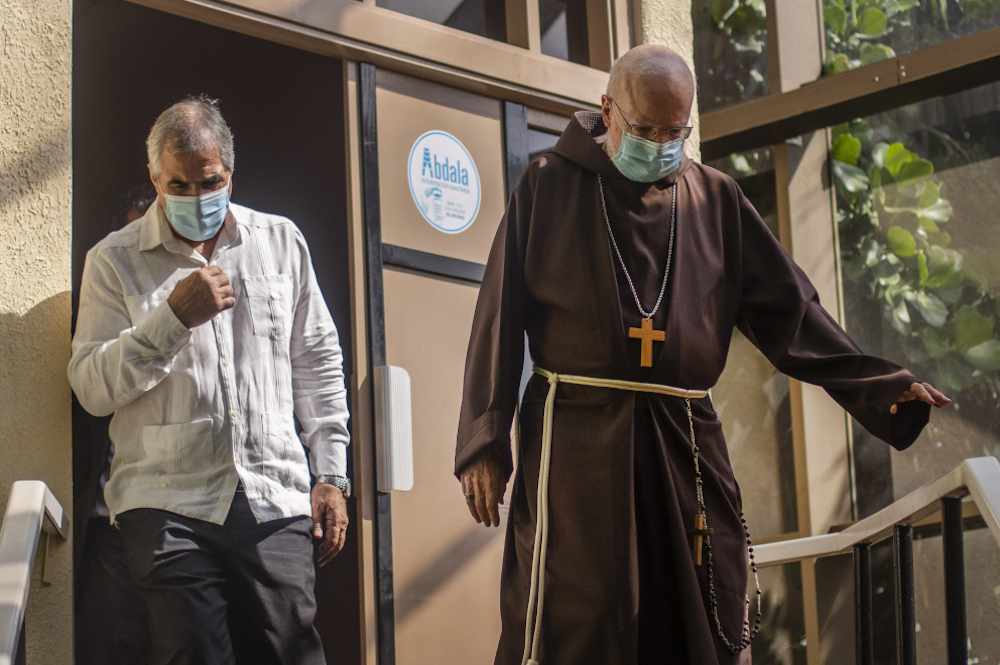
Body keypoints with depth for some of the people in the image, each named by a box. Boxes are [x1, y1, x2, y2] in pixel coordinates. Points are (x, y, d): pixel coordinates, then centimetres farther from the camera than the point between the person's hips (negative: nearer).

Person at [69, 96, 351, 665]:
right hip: (169, 508, -2)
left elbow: (317, 360, 18)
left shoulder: (281, 241, 14)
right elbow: (93, 388, -1)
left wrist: (329, 475, 11)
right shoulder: (116, 261, 6)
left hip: (276, 504, 2)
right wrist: (174, 317, -13)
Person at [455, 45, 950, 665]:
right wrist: (485, 441, -6)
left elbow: (787, 309, 10)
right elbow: (499, 316, 2)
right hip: (577, 441, -3)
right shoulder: (550, 184, 4)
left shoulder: (716, 198, 12)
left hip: (686, 445, 3)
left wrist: (880, 384, -1)